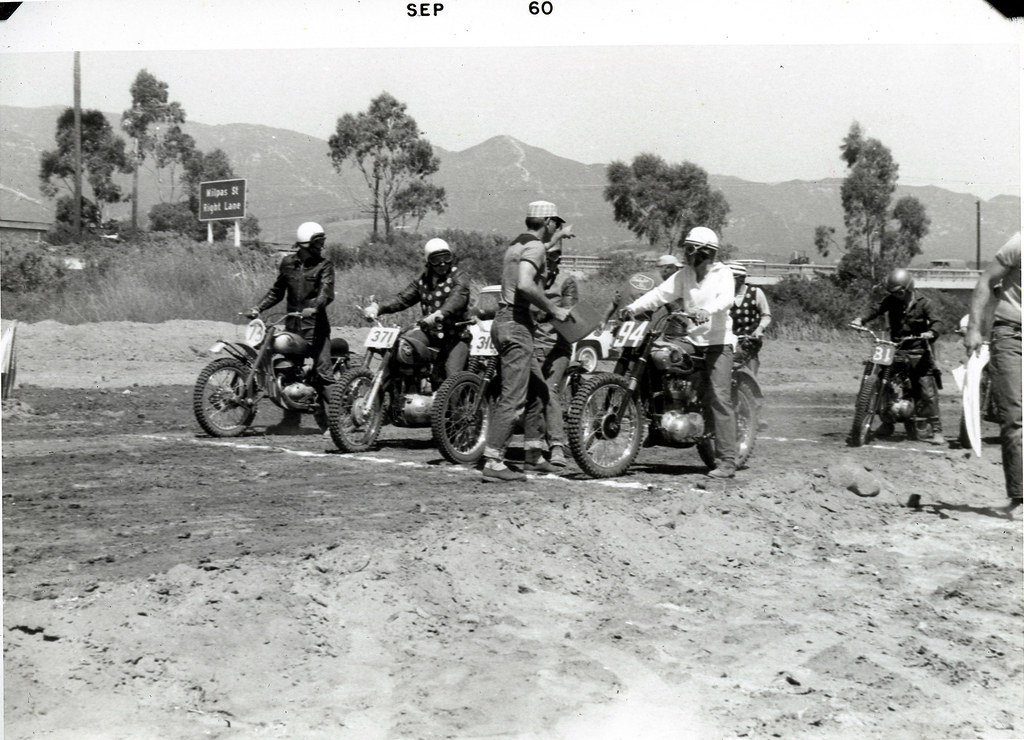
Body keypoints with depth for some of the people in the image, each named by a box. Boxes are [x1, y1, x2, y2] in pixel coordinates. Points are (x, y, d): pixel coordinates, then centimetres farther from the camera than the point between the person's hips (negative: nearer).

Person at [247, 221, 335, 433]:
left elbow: (327, 290, -14)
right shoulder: (288, 263, 13)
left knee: (323, 372, -12)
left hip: (316, 326, -5)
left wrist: (315, 308, -32)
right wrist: (258, 307, 10)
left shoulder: (324, 265, 1)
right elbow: (277, 291, 21)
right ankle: (291, 420, 17)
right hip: (292, 326, 5)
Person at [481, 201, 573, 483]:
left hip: (506, 320, 10)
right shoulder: (535, 247, -11)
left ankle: (534, 454, 25)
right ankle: (493, 462, -12)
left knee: (537, 391, 17)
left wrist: (557, 238, 54)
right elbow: (525, 285, -28)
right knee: (513, 397, -11)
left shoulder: (518, 244, 19)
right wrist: (553, 309, -18)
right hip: (516, 324, -10)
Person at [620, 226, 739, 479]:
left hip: (718, 341, -6)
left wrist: (708, 311, -41)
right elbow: (661, 293, 3)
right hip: (692, 340, 6)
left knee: (719, 398, -14)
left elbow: (726, 298, -20)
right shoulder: (684, 275, 13)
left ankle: (728, 461, -16)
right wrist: (634, 307, -11)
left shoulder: (722, 274, -1)